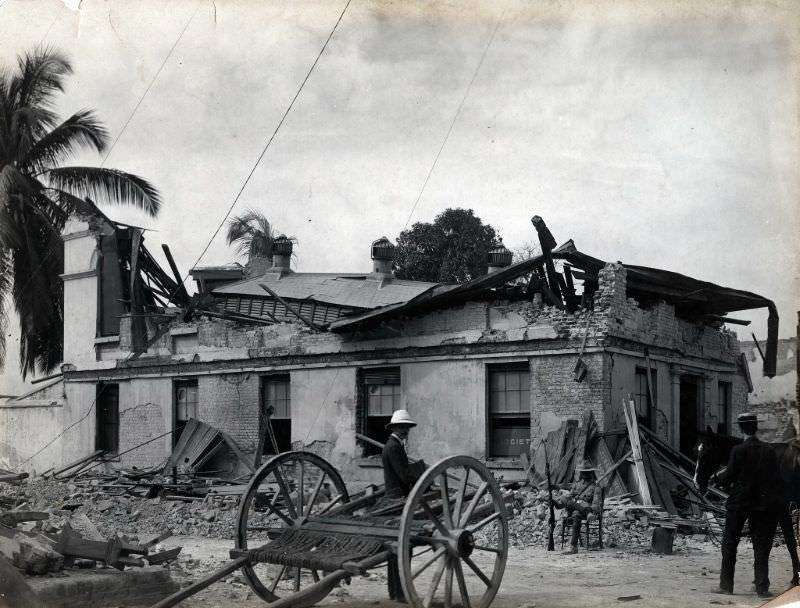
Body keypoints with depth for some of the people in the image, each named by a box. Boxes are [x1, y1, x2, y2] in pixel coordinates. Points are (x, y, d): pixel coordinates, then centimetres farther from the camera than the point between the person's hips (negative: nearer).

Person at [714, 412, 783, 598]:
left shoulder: (738, 450, -12)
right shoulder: (769, 450, 1)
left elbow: (728, 477, -11)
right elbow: (776, 478, 4)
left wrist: (719, 476, 9)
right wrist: (778, 498, 15)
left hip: (739, 503, -3)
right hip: (764, 504, 3)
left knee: (729, 544, 9)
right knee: (761, 546, 9)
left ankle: (726, 584, 11)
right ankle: (762, 587, 7)